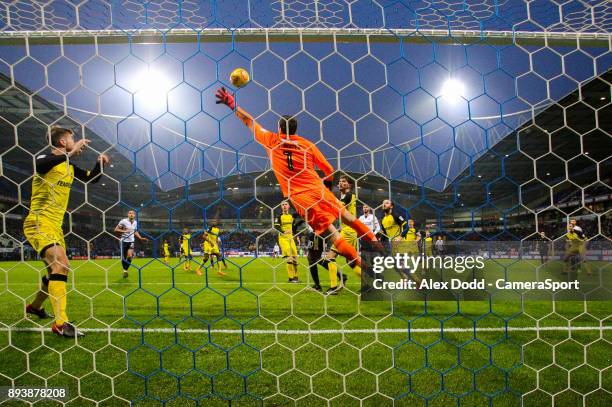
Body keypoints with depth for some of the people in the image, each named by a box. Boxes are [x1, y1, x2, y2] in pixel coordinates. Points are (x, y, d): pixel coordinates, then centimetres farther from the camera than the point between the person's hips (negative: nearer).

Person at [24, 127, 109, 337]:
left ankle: (35, 306, 44)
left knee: (57, 269, 19)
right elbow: (38, 165, -36)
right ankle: (60, 323, -29)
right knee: (61, 263, -26)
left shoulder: (70, 167, 11)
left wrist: (100, 164, 2)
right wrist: (70, 153, -38)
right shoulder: (44, 158, -11)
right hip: (38, 223, -9)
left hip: (55, 225, 9)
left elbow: (92, 178, 21)